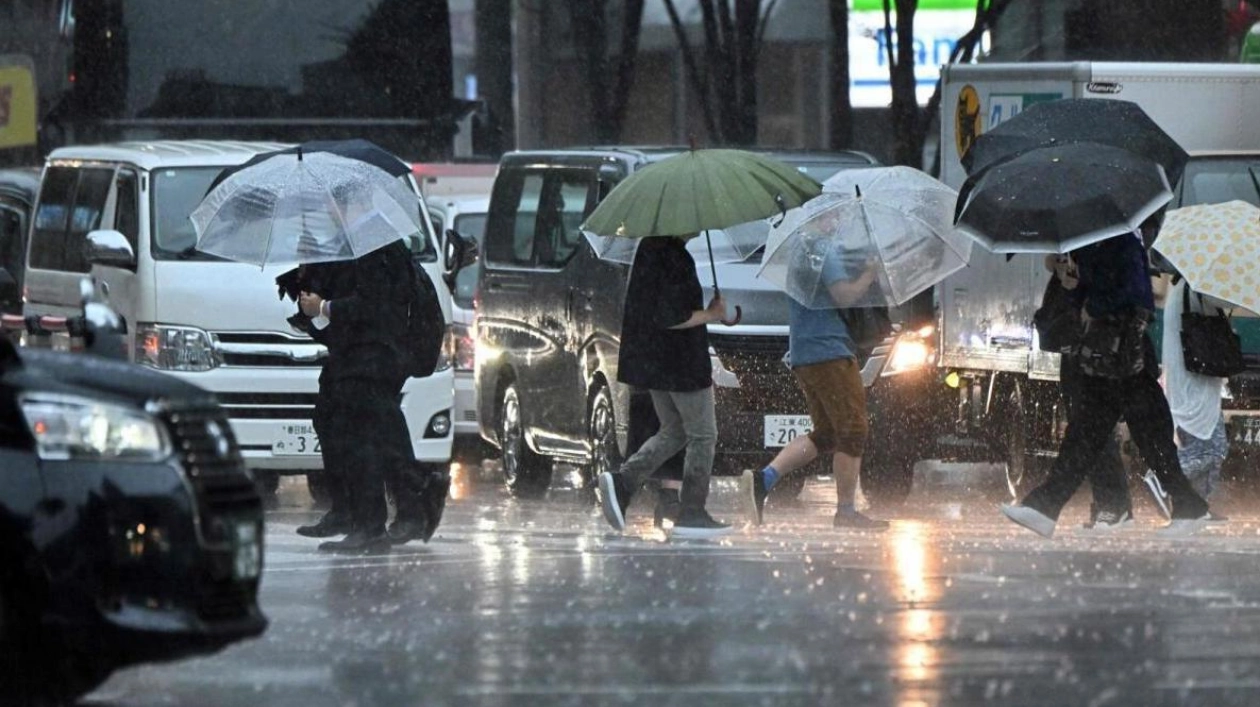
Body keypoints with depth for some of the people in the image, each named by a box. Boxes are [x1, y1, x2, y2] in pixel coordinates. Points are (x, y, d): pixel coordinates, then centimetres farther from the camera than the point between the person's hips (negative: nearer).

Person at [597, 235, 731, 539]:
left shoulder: (649, 248, 8)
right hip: (681, 364, -9)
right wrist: (711, 314, -12)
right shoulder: (674, 259, -20)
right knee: (702, 436, 4)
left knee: (673, 433, 19)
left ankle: (621, 482, 4)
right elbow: (669, 317, -24)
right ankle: (692, 514, 7)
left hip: (651, 362, 9)